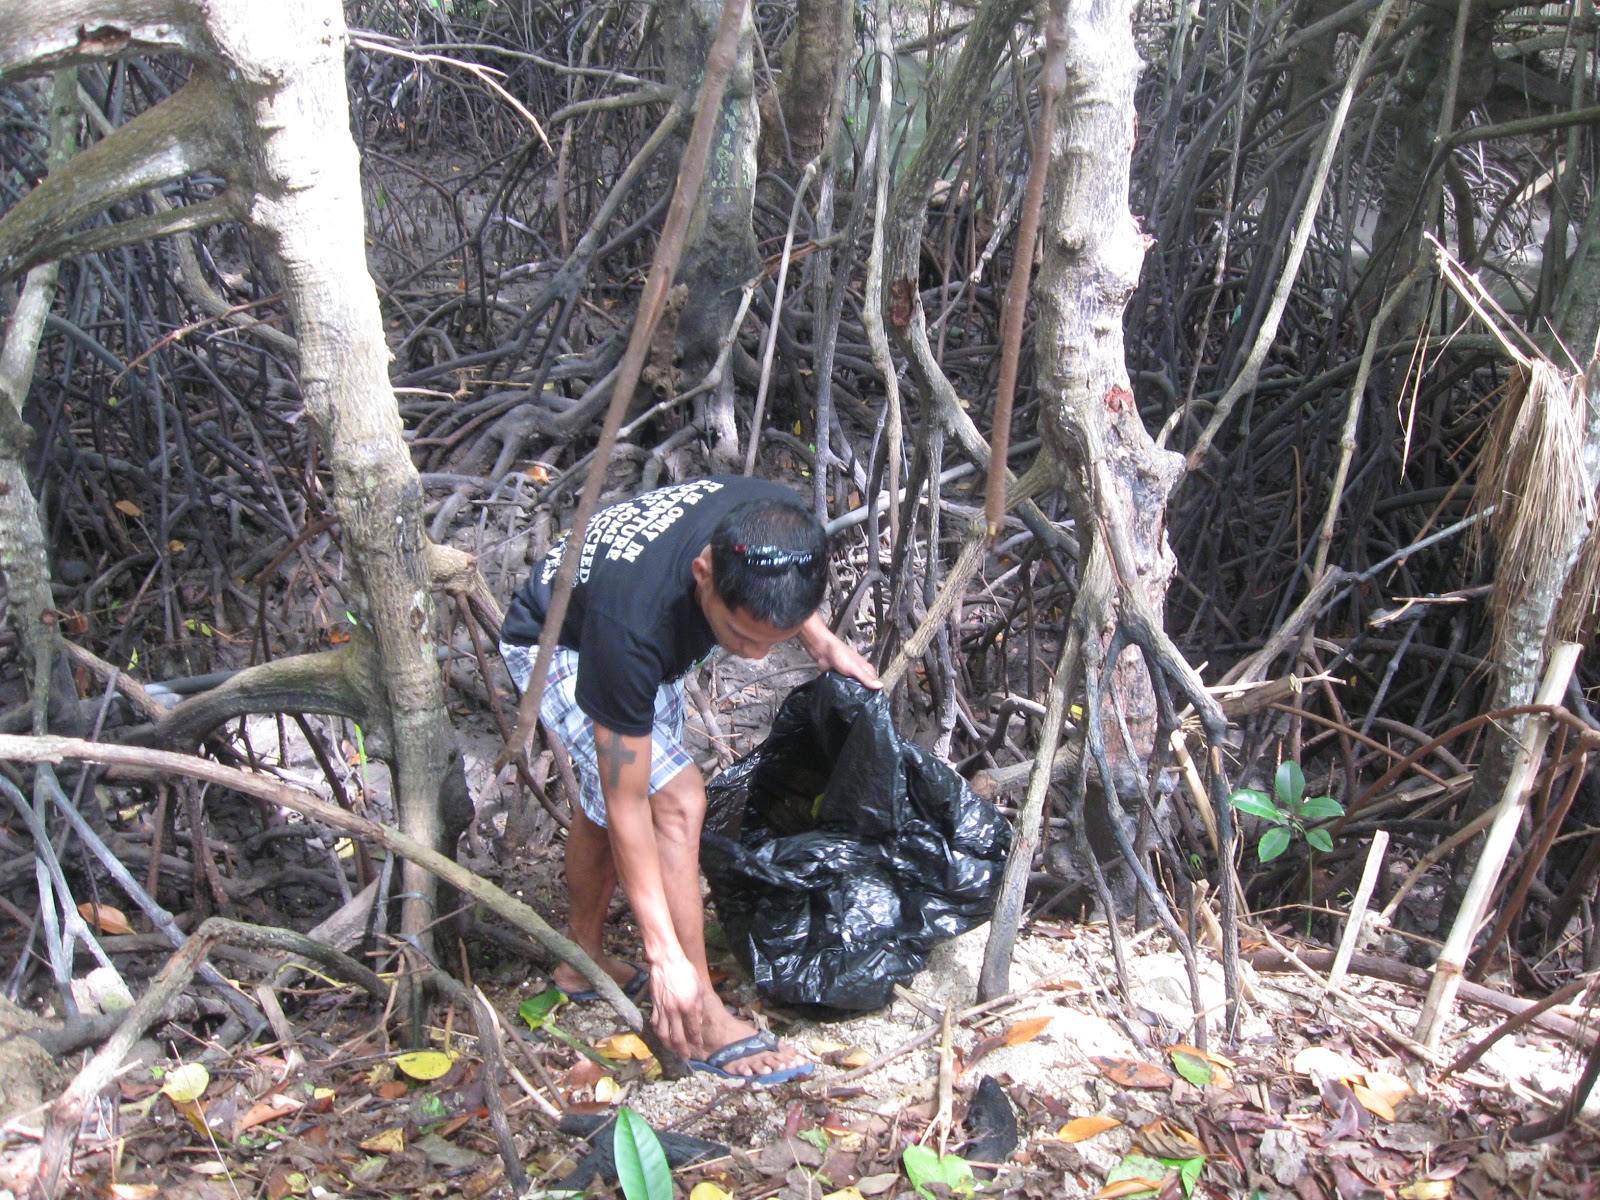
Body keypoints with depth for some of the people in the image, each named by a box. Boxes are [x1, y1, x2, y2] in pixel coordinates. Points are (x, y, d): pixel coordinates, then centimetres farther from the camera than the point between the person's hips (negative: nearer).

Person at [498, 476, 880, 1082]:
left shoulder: (777, 524, -31)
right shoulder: (633, 624, -45)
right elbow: (627, 807, -36)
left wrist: (819, 638, -12)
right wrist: (664, 955, -32)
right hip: (556, 647, -6)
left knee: (603, 797, 18)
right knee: (675, 798, -19)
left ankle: (583, 958, 39)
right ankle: (701, 1022, -10)